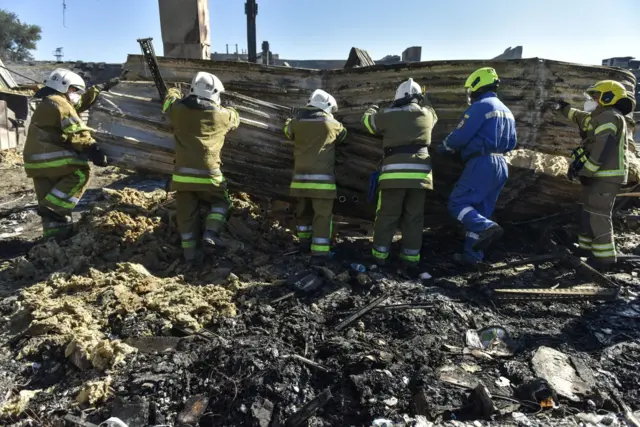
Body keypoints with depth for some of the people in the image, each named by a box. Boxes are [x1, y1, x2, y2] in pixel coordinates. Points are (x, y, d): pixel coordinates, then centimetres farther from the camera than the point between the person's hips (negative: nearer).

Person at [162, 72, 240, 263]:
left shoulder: (178, 109, 3)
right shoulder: (221, 115, -3)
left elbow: (170, 98, 26)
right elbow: (235, 117, 19)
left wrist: (174, 92, 49)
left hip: (182, 174, 3)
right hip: (208, 174, -3)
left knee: (186, 214, 12)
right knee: (219, 203, 20)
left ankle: (190, 252, 17)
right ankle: (211, 234, 0)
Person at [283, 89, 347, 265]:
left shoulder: (297, 122, 5)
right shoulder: (332, 124, 0)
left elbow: (288, 130, 26)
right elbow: (342, 135, 21)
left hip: (301, 176, 4)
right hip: (322, 177, -4)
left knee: (303, 210, 20)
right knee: (322, 214, -1)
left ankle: (305, 243, 32)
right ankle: (319, 253, -5)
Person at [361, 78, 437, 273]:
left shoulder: (388, 115, 6)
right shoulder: (426, 114, 12)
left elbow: (367, 121, 25)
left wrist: (373, 109, 45)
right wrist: (424, 101, 52)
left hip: (394, 173, -2)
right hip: (419, 174, 2)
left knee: (386, 216, 8)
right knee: (414, 218, 9)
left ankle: (379, 256, 15)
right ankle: (411, 260, 13)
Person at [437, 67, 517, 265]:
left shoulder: (480, 106, -8)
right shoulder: (506, 111, 21)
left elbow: (460, 136, -10)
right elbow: (511, 144, 23)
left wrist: (443, 148, 8)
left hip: (482, 164, -9)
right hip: (501, 166, 9)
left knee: (457, 203, -7)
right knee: (479, 211, 11)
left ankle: (487, 228, -27)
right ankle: (473, 254, 12)